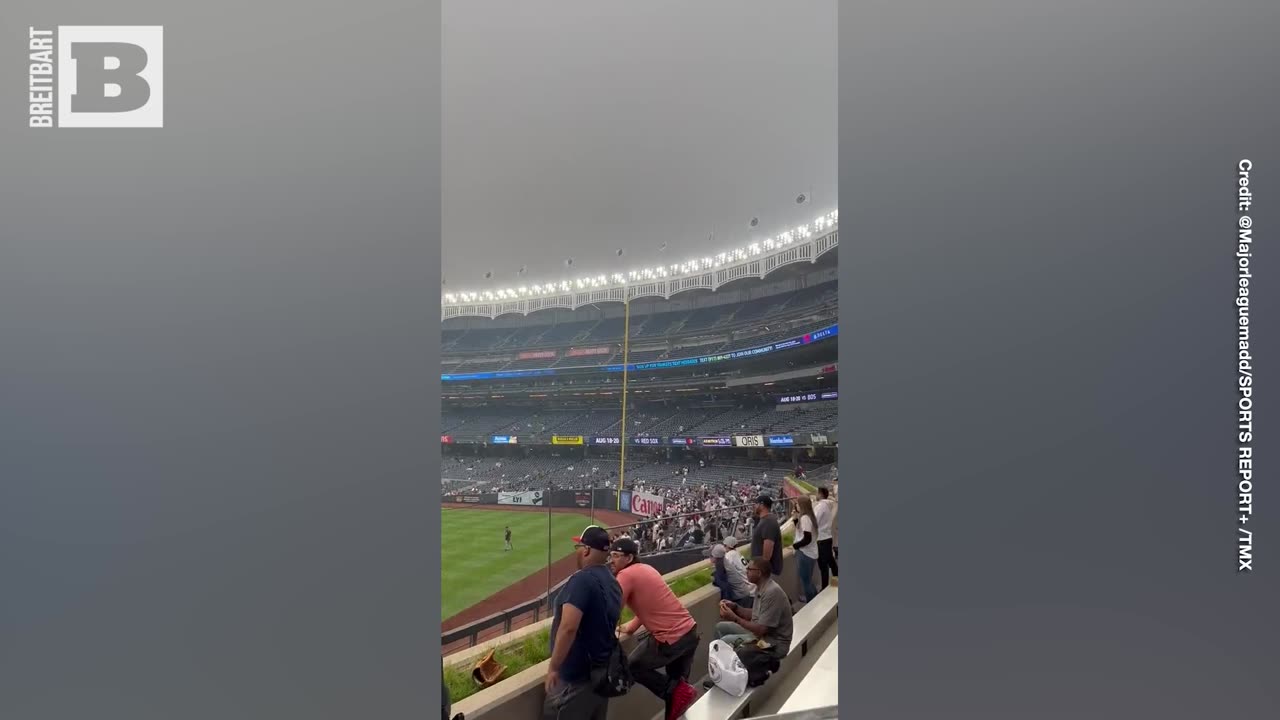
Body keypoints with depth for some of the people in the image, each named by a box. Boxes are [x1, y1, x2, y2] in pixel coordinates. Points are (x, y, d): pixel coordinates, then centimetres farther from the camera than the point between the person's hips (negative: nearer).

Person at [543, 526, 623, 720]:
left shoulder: (582, 579, -19)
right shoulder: (613, 583, 7)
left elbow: (568, 628, -25)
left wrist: (553, 667, -19)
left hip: (576, 677, -9)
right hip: (603, 671, 9)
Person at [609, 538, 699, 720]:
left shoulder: (625, 575, -12)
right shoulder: (646, 569, 14)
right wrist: (630, 628, 21)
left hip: (672, 638, -9)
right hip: (690, 631, 9)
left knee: (633, 667, 11)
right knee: (676, 680, 23)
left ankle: (679, 691, 4)